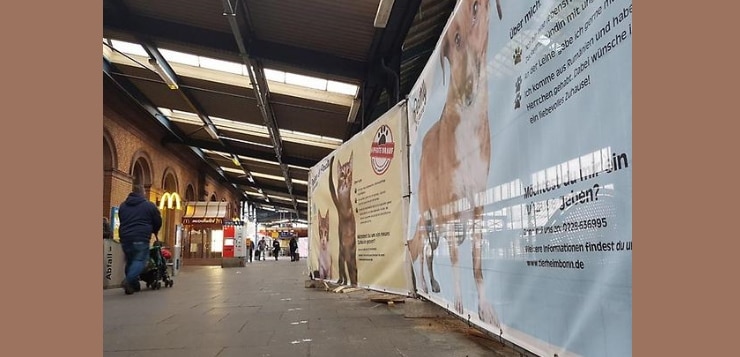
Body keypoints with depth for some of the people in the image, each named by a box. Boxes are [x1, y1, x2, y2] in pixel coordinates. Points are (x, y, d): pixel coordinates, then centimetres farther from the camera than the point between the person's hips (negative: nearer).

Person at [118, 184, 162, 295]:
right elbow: (158, 222, 9)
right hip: (141, 238, -5)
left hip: (125, 238, 5)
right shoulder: (149, 205, 3)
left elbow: (121, 221, 25)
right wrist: (153, 232, 28)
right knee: (140, 261, -5)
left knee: (130, 261, 14)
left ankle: (133, 285, 12)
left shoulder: (123, 205, 18)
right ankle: (128, 280, -25)